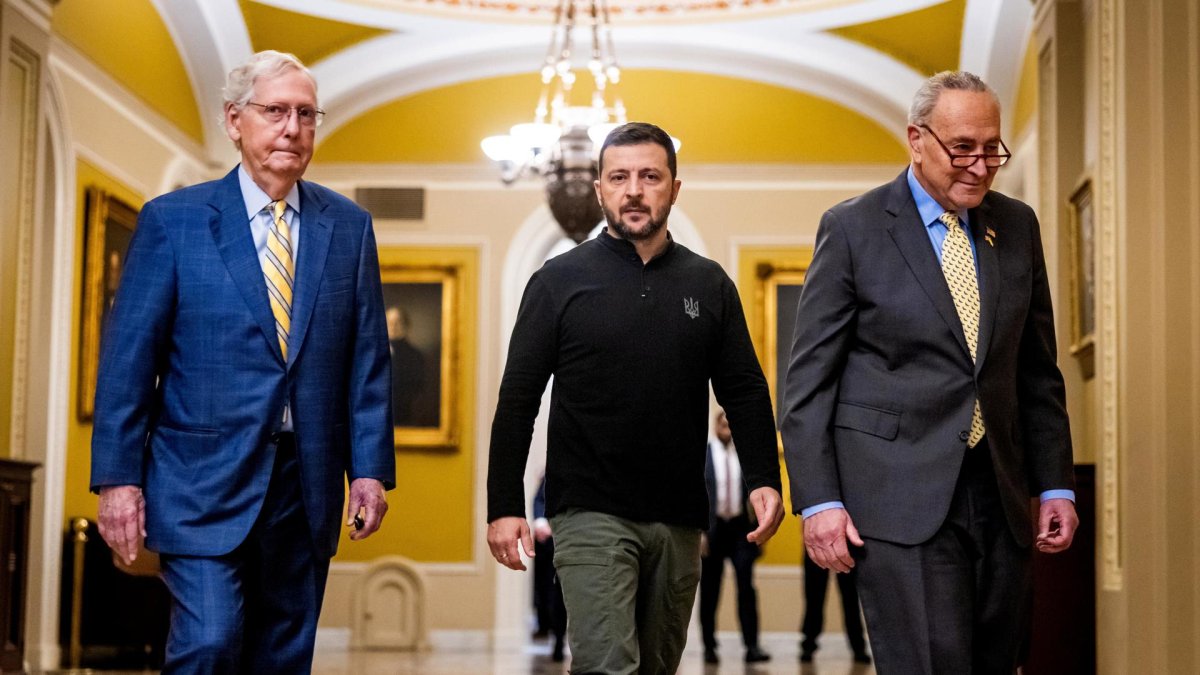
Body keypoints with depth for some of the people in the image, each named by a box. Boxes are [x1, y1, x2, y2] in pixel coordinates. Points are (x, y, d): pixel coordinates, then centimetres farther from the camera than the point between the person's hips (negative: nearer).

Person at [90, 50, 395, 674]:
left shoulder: (349, 227, 7)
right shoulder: (172, 220, -1)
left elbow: (368, 360, 7)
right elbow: (128, 359, -3)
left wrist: (369, 469, 0)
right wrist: (118, 477, -8)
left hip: (307, 486, 3)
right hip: (204, 480, -3)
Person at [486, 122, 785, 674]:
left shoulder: (709, 285, 8)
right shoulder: (560, 281, 1)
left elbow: (745, 391, 8)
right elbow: (517, 400, 0)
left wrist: (764, 479, -7)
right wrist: (503, 505, -6)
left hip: (679, 522, 4)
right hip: (591, 517, -3)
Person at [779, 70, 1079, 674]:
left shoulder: (1017, 227, 12)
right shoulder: (852, 228, -2)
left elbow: (1037, 371, 17)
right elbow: (808, 380, -3)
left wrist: (1056, 484, 11)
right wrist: (818, 500, -10)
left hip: (999, 500, 5)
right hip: (900, 497, -5)